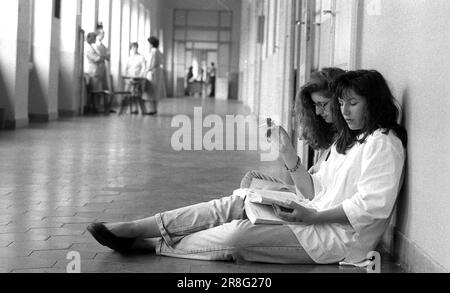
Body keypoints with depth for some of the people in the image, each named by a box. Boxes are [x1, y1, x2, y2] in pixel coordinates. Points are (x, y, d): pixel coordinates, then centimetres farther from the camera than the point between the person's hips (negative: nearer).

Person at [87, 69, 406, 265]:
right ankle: (130, 230, -8)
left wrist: (312, 216, -26)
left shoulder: (383, 142, -9)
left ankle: (151, 243, -6)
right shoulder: (347, 141, 20)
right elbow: (314, 190, 12)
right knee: (231, 206, -6)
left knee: (240, 234, -23)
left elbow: (372, 206, -20)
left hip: (341, 237, -9)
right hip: (317, 220, 9)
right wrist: (288, 153, -1)